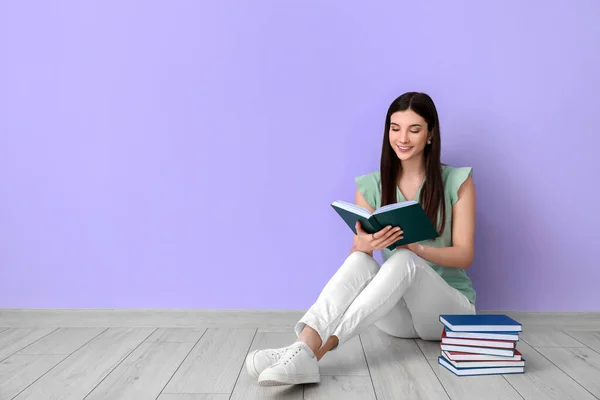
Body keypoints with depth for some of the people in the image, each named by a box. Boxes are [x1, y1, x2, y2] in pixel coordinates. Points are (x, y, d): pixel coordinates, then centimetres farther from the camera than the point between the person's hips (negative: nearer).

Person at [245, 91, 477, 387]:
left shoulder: (457, 181, -4)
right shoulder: (370, 186, 1)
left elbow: (464, 256, -7)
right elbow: (357, 253, -4)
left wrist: (411, 244, -27)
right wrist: (365, 244, -31)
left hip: (449, 308, -1)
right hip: (397, 314, 2)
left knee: (403, 260, -34)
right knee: (359, 261, -31)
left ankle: (316, 350, -46)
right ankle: (304, 346, -49)